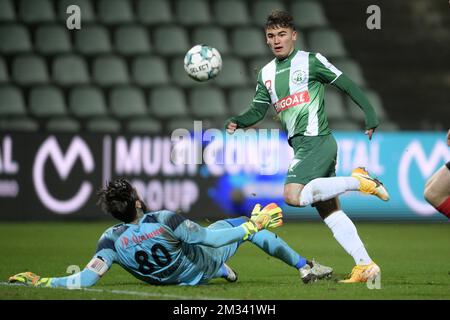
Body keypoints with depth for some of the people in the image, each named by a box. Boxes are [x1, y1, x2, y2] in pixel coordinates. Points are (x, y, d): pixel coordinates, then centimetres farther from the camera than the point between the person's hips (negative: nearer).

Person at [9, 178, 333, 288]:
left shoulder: (112, 240, -28)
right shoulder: (166, 221, -38)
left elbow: (87, 278, -35)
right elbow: (210, 239, -30)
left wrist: (41, 281, -27)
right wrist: (254, 225, -19)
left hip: (168, 279, 5)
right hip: (201, 267, -5)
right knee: (246, 224, 16)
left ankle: (225, 271, 55)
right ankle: (305, 267, 26)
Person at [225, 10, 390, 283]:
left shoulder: (311, 61, -2)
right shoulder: (266, 74, 17)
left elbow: (346, 85, -1)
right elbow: (258, 110, 17)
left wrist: (370, 113, -9)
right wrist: (238, 122, -3)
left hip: (317, 140, -8)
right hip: (301, 146, 8)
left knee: (293, 195, -26)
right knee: (329, 211, 5)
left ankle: (358, 181, -14)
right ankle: (365, 265, 6)